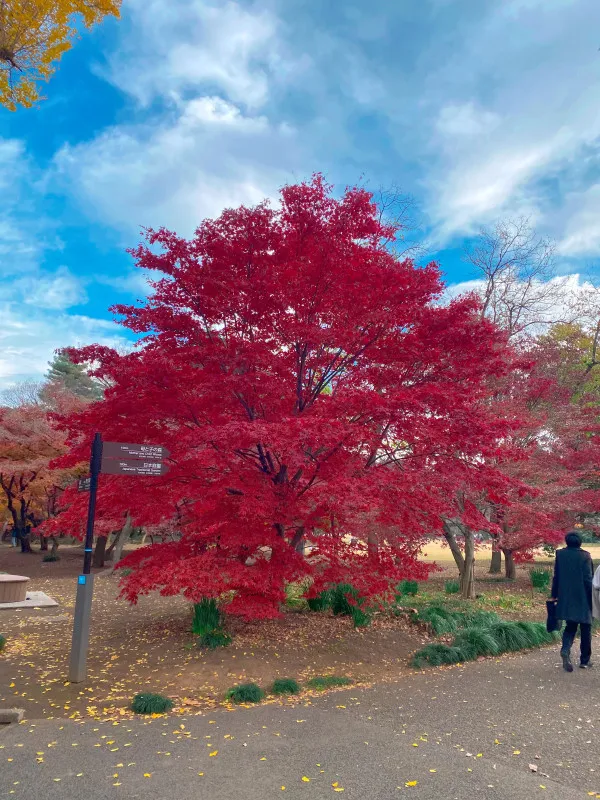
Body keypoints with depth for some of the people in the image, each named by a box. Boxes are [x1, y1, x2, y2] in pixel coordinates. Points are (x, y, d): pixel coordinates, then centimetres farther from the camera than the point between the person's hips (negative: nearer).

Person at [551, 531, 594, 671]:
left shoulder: (560, 554, -2)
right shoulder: (585, 556, -12)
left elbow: (556, 577, 4)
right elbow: (589, 579, -12)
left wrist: (554, 595, 12)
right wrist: (593, 598, -3)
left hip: (566, 598, 3)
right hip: (583, 599, -3)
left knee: (570, 626, 13)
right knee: (585, 628, 12)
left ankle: (566, 650, -12)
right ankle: (585, 661, 20)